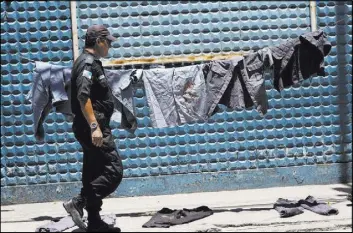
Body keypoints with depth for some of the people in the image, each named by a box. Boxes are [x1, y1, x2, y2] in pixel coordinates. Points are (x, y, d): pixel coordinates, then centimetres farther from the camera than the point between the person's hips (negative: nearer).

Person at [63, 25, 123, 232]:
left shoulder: (90, 62, 19)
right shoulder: (88, 63, -13)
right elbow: (83, 97, -25)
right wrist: (94, 126, -29)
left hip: (93, 128, 11)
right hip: (93, 128, -11)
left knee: (94, 174, 10)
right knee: (114, 171, -12)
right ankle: (78, 203, -13)